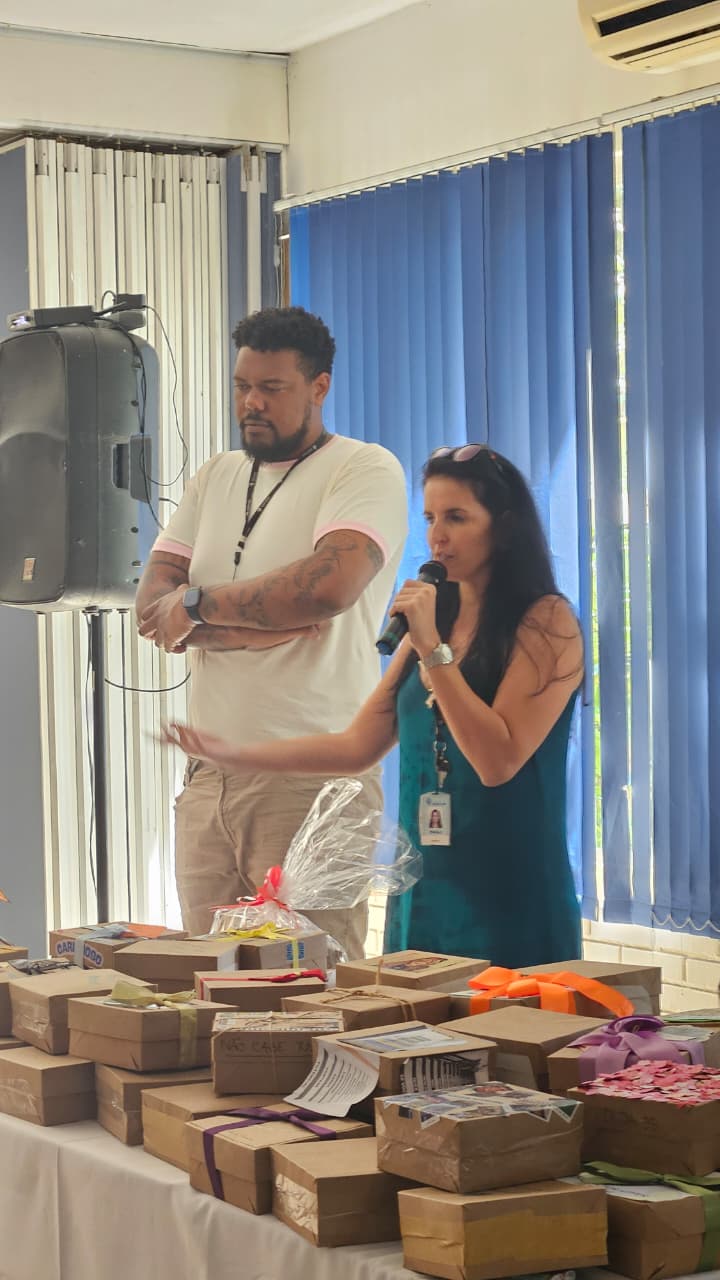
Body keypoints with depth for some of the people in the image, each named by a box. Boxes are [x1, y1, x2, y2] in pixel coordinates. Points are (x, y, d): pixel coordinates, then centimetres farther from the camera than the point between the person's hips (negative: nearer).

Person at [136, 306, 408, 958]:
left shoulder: (366, 470, -1)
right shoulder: (214, 478, 19)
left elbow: (329, 585, -19)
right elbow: (152, 605, 9)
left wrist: (200, 602, -7)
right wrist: (254, 624, -9)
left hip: (313, 776, -6)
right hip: (209, 774, 6)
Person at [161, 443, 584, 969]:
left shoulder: (546, 622, -8)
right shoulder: (434, 620, 13)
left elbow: (498, 761, -18)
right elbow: (358, 746, 12)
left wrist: (433, 649, -17)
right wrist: (232, 755, 8)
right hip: (424, 888, 6)